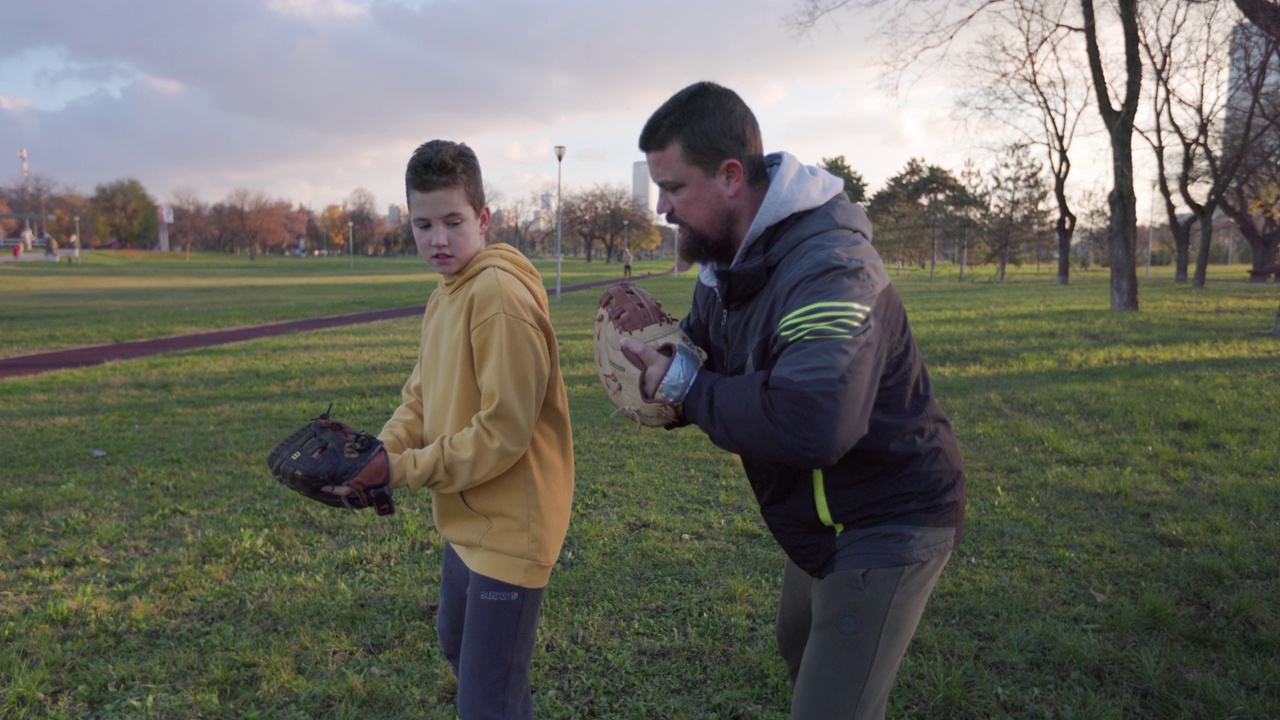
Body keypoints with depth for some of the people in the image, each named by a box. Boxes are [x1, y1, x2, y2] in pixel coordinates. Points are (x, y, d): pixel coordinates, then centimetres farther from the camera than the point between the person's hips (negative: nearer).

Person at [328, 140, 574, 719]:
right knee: (458, 647, 28)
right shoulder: (443, 297, 8)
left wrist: (401, 471, -20)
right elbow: (420, 401, 9)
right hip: (466, 522, 10)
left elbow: (504, 431, -26)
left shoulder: (499, 293, -22)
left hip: (507, 529, -10)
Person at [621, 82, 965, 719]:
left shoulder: (831, 267, -32)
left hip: (887, 522, -10)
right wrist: (659, 361, -17)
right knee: (800, 652, 29)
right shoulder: (725, 259, 0)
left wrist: (687, 387, -32)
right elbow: (701, 348, 9)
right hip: (818, 518, 10)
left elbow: (811, 422, -46)